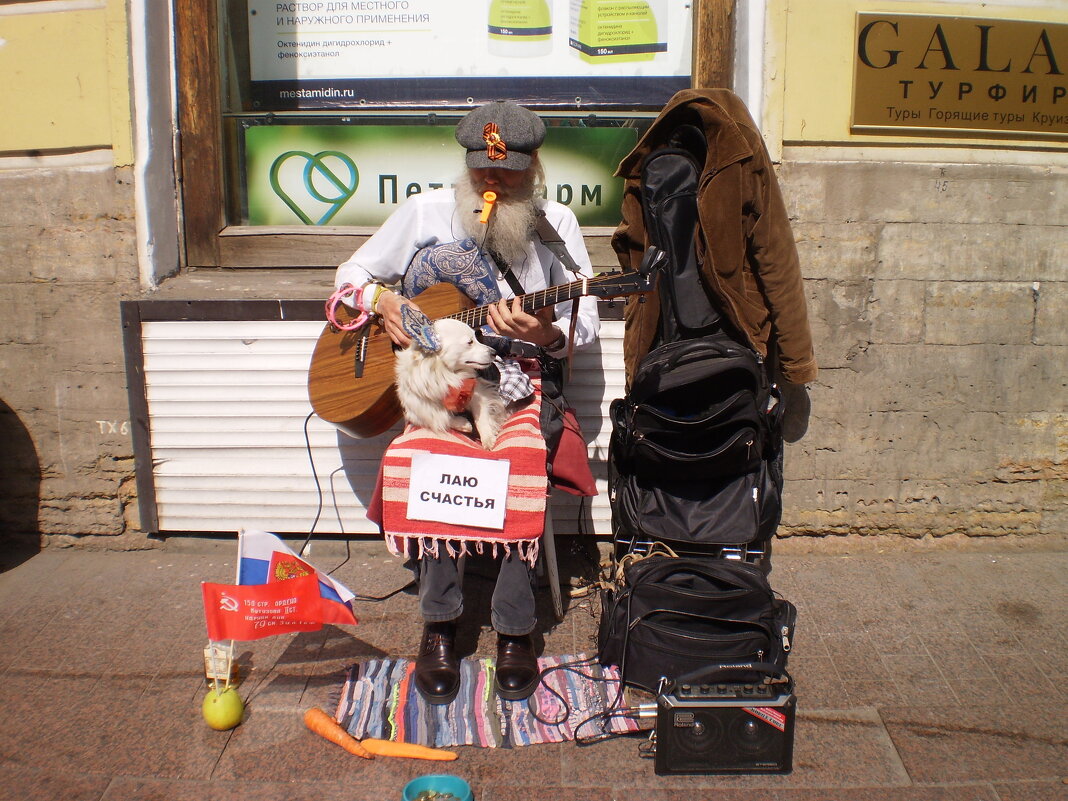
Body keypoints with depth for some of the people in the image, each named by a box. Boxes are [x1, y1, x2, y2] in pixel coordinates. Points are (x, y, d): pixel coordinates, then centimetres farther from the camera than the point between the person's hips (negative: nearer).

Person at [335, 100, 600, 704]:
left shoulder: (557, 224, 5)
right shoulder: (428, 211, 7)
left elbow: (587, 325, 1)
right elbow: (352, 273, 15)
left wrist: (547, 334, -22)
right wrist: (383, 301, -8)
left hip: (518, 381, 0)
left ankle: (516, 630, -12)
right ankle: (440, 625, -11)